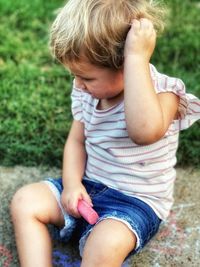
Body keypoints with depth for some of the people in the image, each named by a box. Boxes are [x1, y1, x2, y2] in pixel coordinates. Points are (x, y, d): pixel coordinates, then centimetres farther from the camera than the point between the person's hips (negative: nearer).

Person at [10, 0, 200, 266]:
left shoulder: (162, 91, -21)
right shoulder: (88, 92, 0)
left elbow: (144, 131, -44)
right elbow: (77, 140, 9)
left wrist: (137, 57, -40)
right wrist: (72, 184, -9)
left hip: (136, 200, -6)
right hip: (88, 186, 7)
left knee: (106, 243, -35)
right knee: (25, 201, -7)